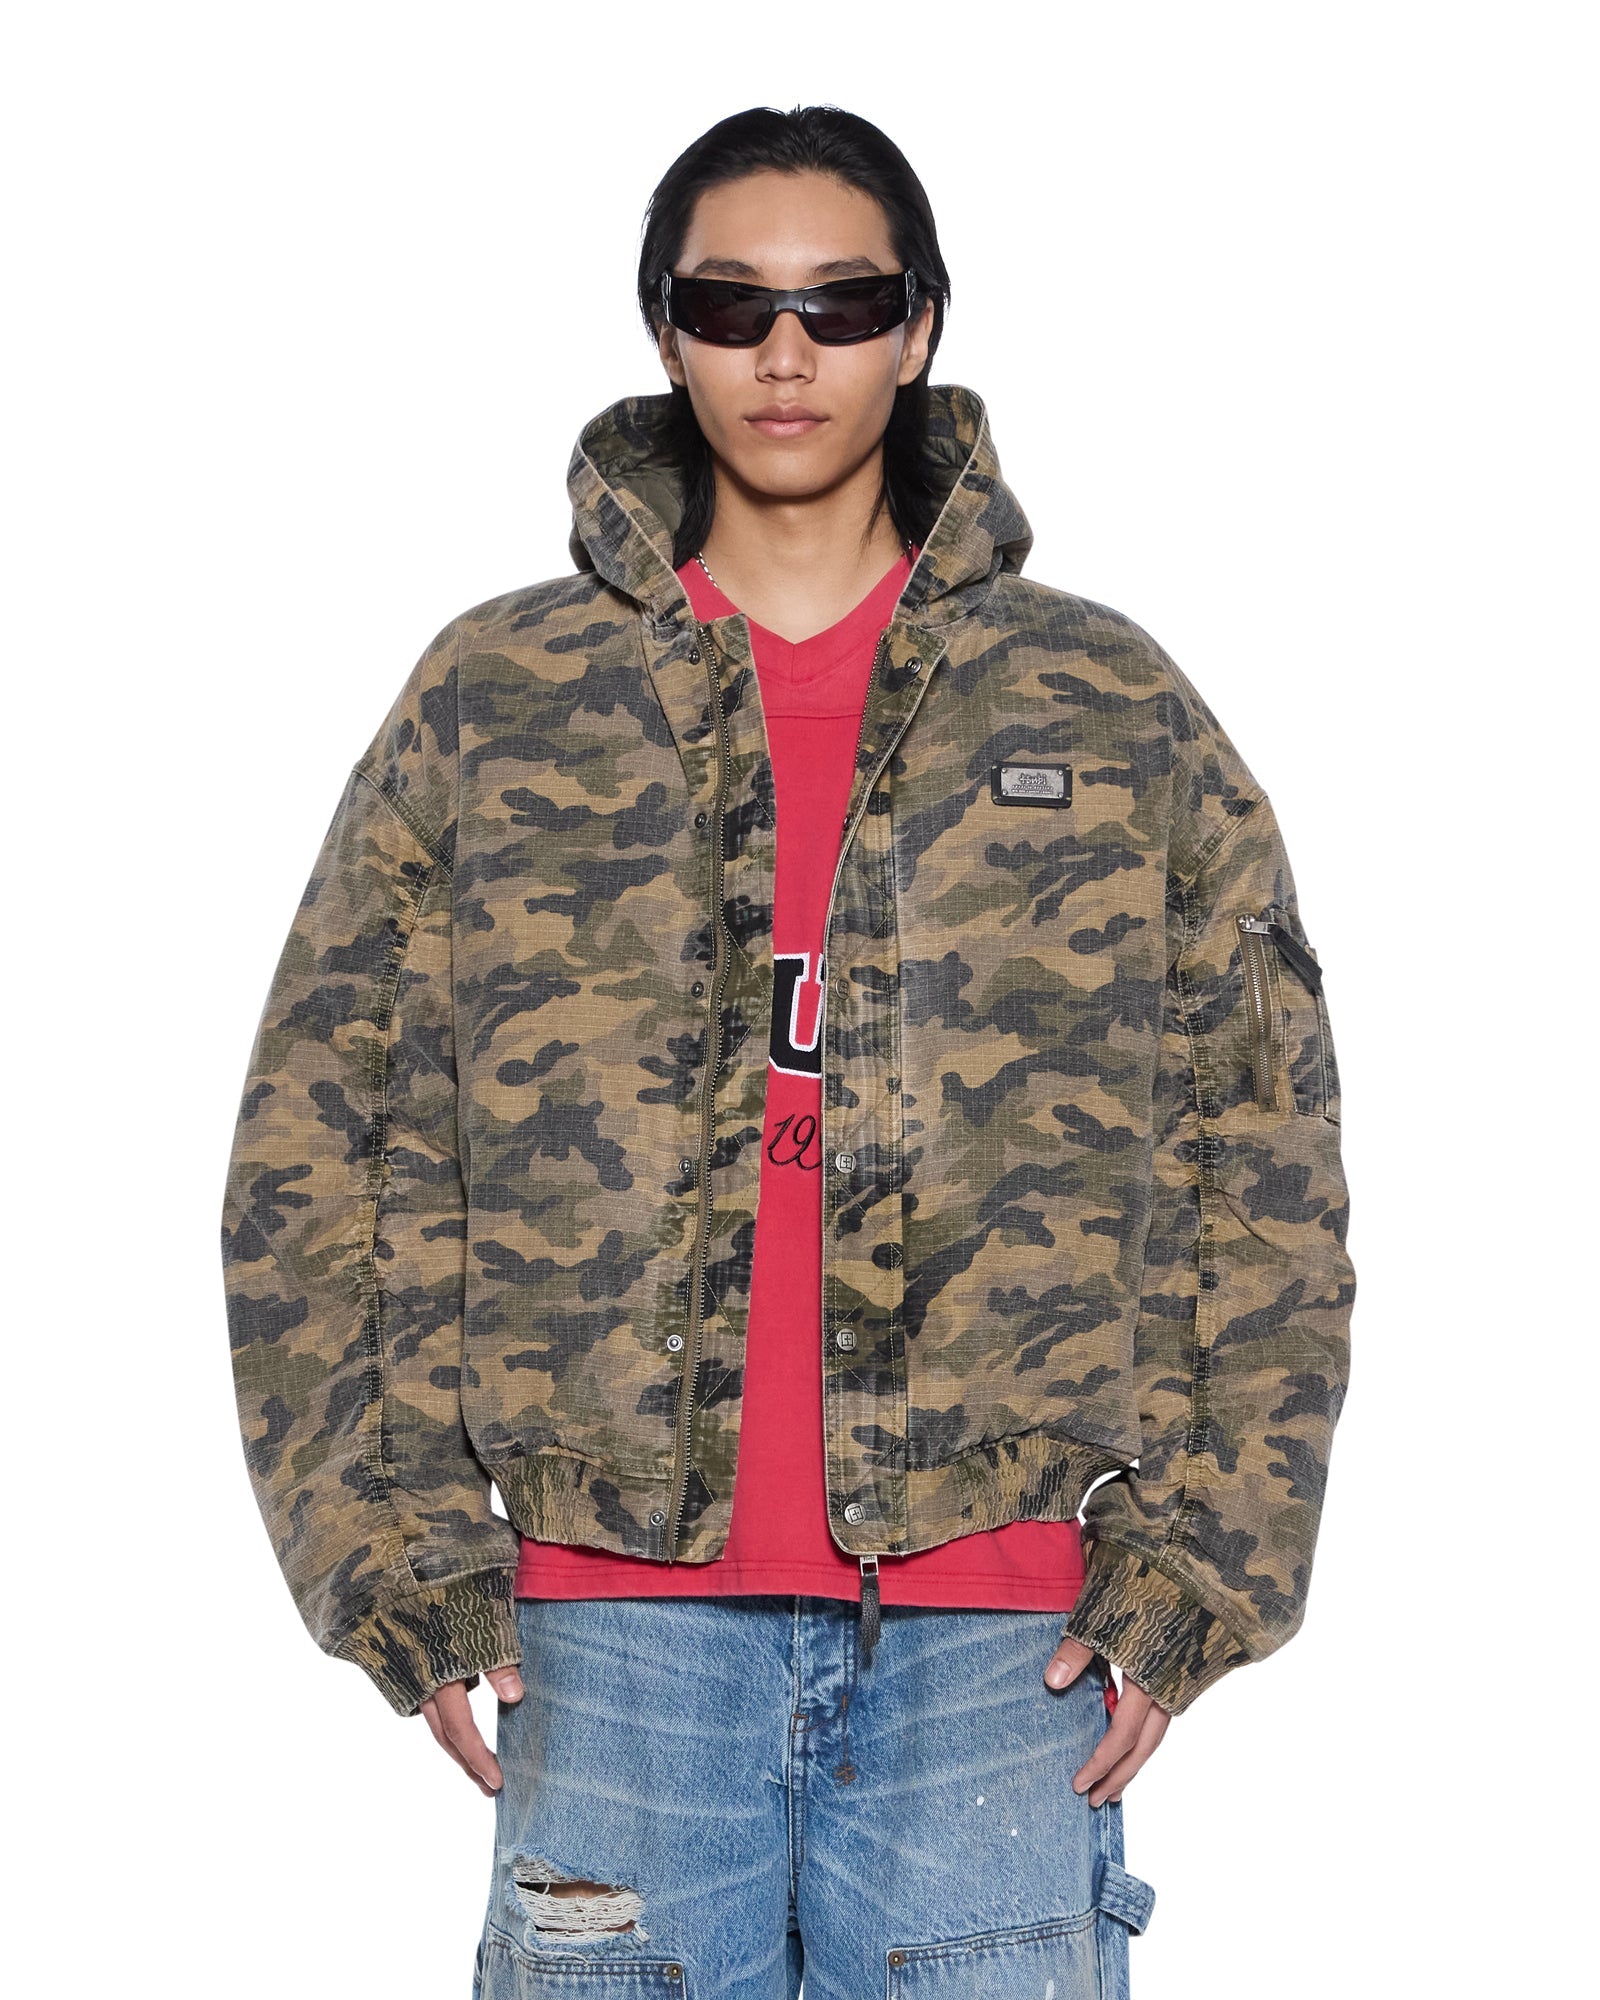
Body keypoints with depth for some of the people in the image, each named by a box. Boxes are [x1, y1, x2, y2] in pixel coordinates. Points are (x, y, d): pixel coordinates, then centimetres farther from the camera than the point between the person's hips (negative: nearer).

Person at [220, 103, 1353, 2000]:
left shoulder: (1116, 711, 9)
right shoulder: (492, 699, 9)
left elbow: (1263, 1158, 7)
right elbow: (321, 1149, 7)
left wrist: (1190, 1557, -1)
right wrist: (395, 1549, -1)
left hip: (999, 1617, 0)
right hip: (616, 1603, 0)